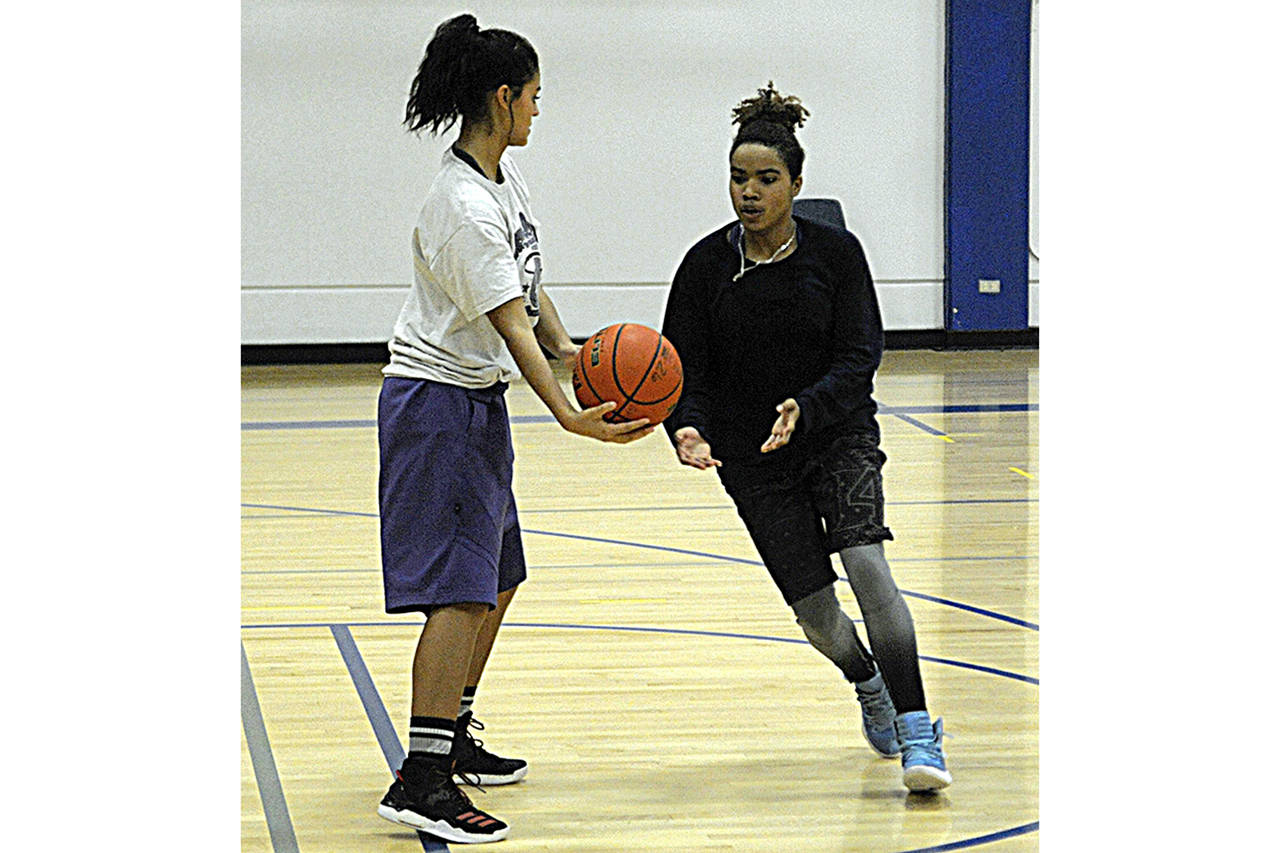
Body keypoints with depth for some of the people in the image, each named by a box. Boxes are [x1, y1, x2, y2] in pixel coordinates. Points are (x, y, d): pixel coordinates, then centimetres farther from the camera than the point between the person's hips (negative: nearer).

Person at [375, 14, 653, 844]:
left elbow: (528, 288, 15)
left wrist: (569, 348, -2)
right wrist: (568, 415, -35)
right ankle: (421, 782, -18)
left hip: (479, 402, 10)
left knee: (497, 579, 17)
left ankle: (452, 736, 31)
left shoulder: (507, 176, 8)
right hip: (437, 406, -10)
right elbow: (508, 323, -28)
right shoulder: (464, 206, -23)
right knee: (460, 589, -15)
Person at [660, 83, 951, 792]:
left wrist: (807, 407, -29)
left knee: (866, 564, -22)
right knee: (815, 611, 0)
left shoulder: (835, 253, -9)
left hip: (840, 436, -1)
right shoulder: (707, 265, -8)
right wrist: (689, 432, -28)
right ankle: (868, 684, 36)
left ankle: (917, 734, -18)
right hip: (752, 460, 1)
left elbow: (860, 355, -11)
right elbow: (683, 371, -7)